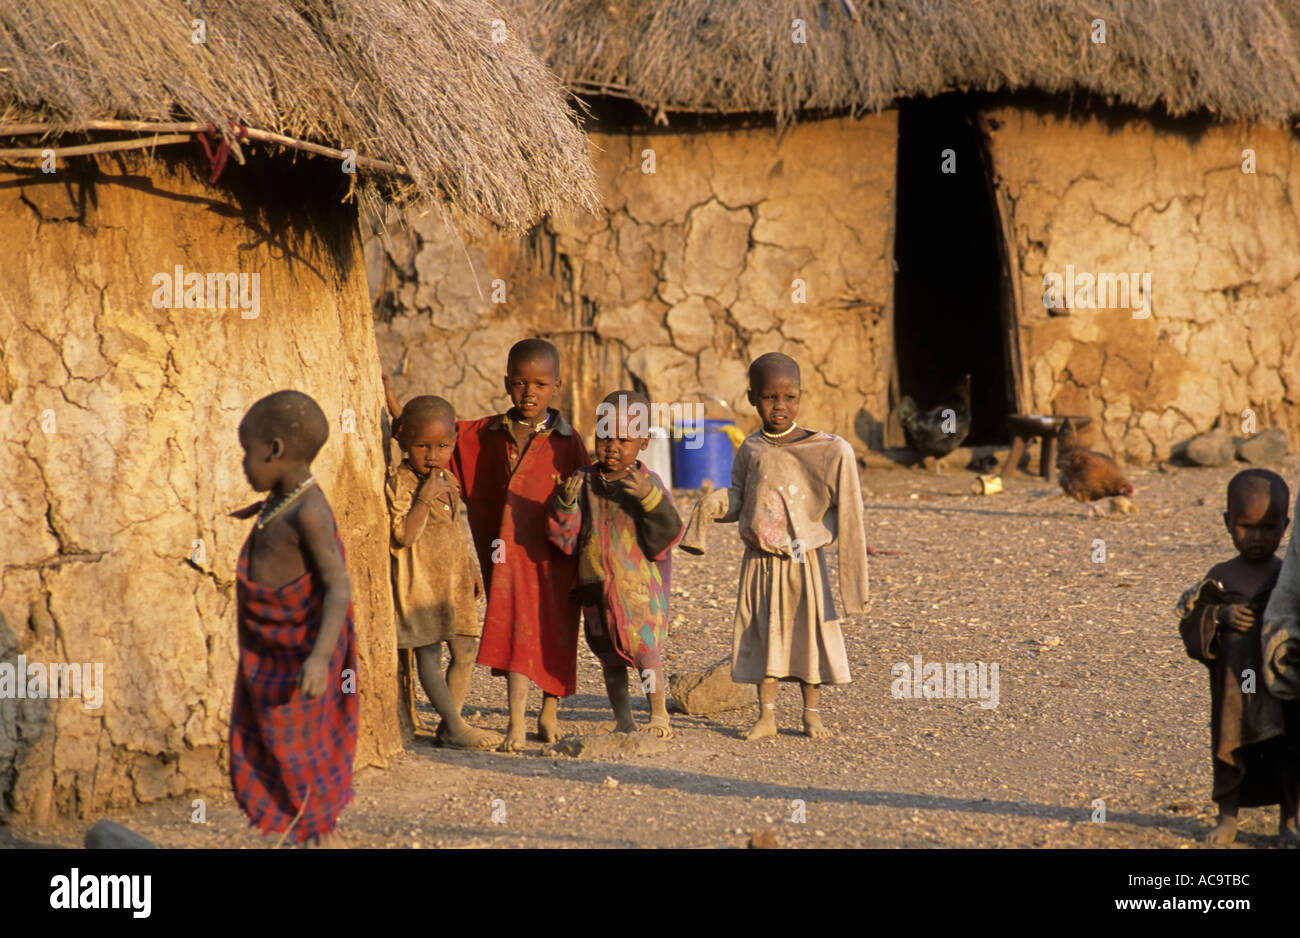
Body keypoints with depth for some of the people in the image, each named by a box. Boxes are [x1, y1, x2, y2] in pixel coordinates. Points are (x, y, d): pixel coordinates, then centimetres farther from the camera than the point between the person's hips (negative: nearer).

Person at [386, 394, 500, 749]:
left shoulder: (447, 481, 10)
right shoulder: (399, 483, -14)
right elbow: (404, 536, -23)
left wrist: (471, 568, 20)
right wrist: (425, 497, -26)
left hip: (454, 579, 8)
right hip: (419, 580, -8)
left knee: (465, 650, 7)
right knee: (429, 655, -6)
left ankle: (450, 724, 15)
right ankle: (454, 726, -2)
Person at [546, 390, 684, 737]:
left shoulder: (648, 485, -5)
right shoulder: (584, 482, 3)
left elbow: (665, 536, -13)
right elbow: (565, 539, 0)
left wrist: (651, 499, -26)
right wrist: (565, 503, -18)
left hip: (638, 583, -3)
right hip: (595, 585, 3)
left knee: (644, 647, -6)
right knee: (610, 656, 12)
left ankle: (659, 715, 10)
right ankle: (623, 721, 24)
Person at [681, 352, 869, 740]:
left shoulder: (829, 450, -8)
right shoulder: (751, 450, 2)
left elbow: (846, 509, -7)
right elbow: (737, 497, 7)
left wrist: (855, 544, -14)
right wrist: (712, 505, -12)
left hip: (804, 562, -2)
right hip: (759, 561, 3)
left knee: (810, 632, 5)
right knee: (762, 634, 7)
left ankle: (812, 713, 18)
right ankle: (766, 715, 16)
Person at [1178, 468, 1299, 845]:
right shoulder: (1219, 580, 2)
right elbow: (1189, 623, -1)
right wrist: (1219, 616, -18)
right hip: (1231, 686, 1)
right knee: (1229, 746, 7)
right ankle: (1227, 817, 21)